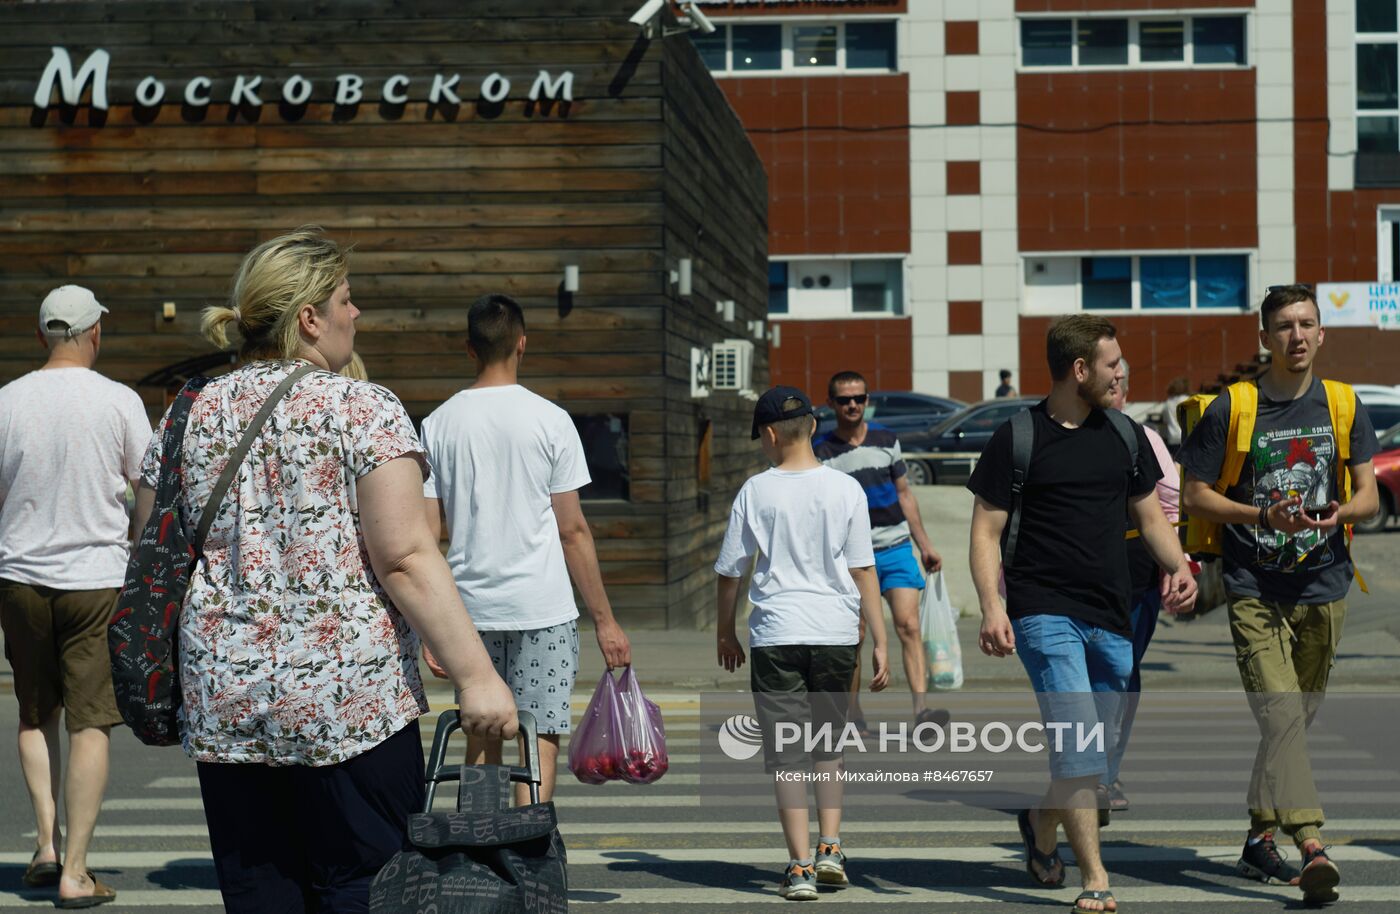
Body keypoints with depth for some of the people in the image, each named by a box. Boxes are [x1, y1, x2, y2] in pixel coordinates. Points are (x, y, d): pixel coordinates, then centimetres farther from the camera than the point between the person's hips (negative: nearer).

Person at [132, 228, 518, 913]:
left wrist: (170, 678, 24)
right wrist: (476, 677, -14)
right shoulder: (363, 409, -6)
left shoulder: (191, 415, 10)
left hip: (221, 704, 5)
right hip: (348, 701, -5)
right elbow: (406, 559, -14)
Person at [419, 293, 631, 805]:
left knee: (481, 740, 15)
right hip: (542, 608, -3)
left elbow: (427, 533, 2)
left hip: (470, 608, 3)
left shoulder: (439, 423, 2)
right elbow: (573, 531, -4)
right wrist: (604, 620, 1)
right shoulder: (549, 420, -5)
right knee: (542, 736, 1)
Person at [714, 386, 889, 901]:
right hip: (836, 631, 2)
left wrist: (725, 633, 19)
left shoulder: (755, 492, -2)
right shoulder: (845, 489, 0)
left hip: (775, 633, -2)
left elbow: (729, 571, 4)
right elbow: (863, 570, 0)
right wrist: (880, 643, 4)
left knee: (785, 754, 3)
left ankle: (801, 867, -1)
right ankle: (830, 849, 13)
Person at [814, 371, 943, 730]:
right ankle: (853, 714, 15)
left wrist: (924, 545, 15)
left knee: (909, 627, -11)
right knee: (853, 637, 3)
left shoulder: (886, 440, 8)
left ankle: (921, 709, -17)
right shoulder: (821, 452, -2)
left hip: (896, 549, 2)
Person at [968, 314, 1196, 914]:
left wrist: (1179, 567, 0)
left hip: (1112, 617, 5)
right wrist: (991, 606, -15)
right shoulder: (1016, 438, -1)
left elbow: (1150, 516, 20)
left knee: (1092, 753, 10)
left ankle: (1039, 828, 38)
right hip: (1044, 611, -5)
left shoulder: (1125, 435, 14)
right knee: (1078, 745, -14)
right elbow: (986, 532, -1)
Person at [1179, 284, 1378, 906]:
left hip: (1322, 588, 4)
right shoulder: (1230, 409, -2)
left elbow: (1367, 494, 9)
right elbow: (1194, 495, -1)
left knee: (1295, 721, 12)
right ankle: (1310, 847, -26)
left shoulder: (1343, 406, 8)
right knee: (1280, 715, -17)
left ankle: (1260, 841, 27)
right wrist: (1264, 516, -15)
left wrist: (1340, 514, -15)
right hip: (1254, 590, -4)